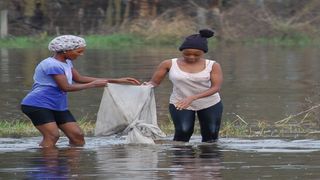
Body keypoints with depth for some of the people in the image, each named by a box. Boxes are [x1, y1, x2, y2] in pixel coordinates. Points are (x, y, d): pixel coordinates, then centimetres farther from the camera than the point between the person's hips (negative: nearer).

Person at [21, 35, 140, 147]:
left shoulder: (66, 63, 12)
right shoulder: (52, 65, -19)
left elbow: (80, 79, 15)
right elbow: (66, 87, -21)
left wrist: (117, 81, 13)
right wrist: (93, 85, -11)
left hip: (57, 106, 9)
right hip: (38, 105, -9)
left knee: (77, 135, -1)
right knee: (52, 136, -24)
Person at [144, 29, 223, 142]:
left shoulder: (212, 66, -10)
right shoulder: (169, 64, -8)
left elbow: (216, 87, -18)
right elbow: (154, 82, -3)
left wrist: (192, 98, -31)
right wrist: (148, 85, -30)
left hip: (209, 104, 1)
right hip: (179, 103, -1)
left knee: (210, 136, 3)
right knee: (183, 132, -20)